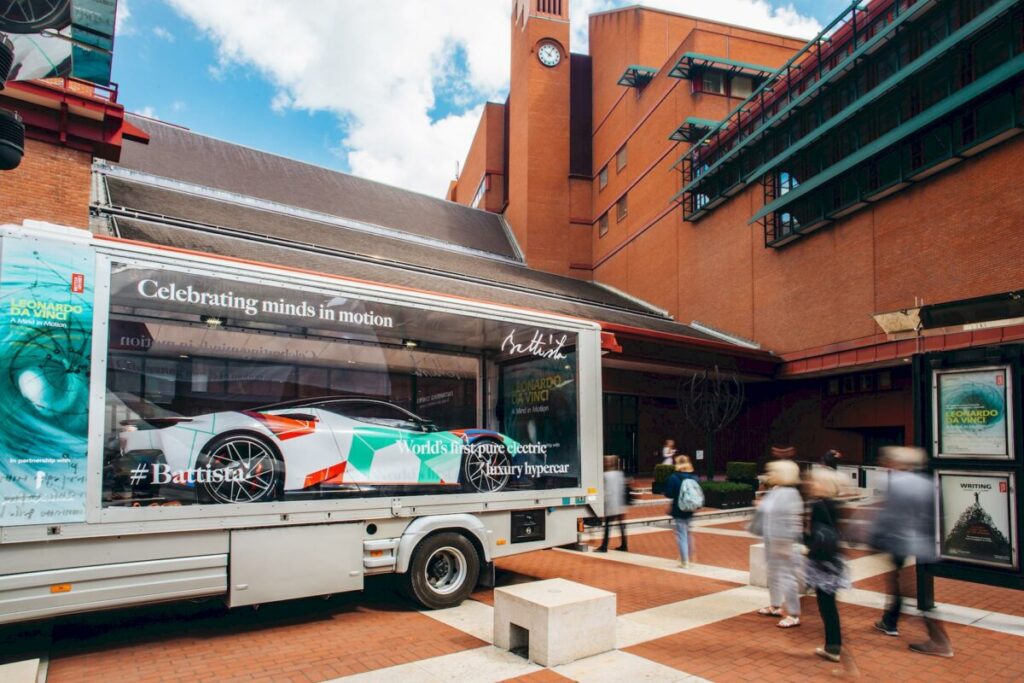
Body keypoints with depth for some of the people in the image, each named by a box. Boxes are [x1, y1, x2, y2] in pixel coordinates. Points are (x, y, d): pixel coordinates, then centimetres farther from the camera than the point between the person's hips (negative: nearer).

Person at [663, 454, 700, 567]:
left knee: (681, 535, 2)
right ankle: (690, 556, 33)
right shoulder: (694, 477, -1)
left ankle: (685, 561, 5)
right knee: (688, 533, 23)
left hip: (678, 510, -5)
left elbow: (668, 494, -14)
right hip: (690, 510, 5)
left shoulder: (674, 477, -15)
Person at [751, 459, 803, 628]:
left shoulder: (790, 494, -18)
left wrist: (784, 544, -21)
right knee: (772, 574, 20)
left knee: (786, 576, -4)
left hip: (782, 543, -9)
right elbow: (764, 514, 16)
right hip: (770, 541, 9)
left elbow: (793, 521, -20)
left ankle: (793, 615, 6)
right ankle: (776, 606, 35)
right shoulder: (773, 492, 8)